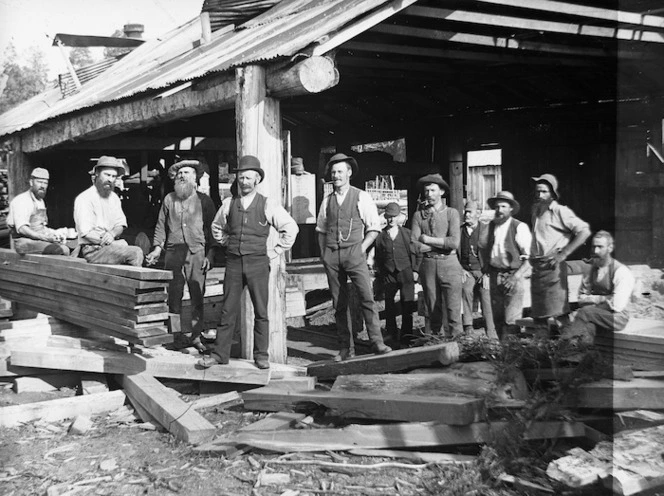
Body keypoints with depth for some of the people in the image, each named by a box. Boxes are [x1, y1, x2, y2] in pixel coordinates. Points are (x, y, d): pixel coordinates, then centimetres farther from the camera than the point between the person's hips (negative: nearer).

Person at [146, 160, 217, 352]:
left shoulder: (204, 200, 7)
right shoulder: (169, 199, 12)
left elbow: (212, 229, 6)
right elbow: (161, 225, 16)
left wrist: (210, 254, -2)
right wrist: (158, 248, 4)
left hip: (197, 252, -2)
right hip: (173, 252, 2)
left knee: (198, 297, -4)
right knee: (173, 296, 2)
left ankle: (196, 336, 3)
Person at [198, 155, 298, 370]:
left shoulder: (267, 205, -2)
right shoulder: (228, 203, 6)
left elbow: (291, 227, 2)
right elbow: (217, 226, 24)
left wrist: (275, 251, 0)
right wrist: (227, 243, 13)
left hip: (258, 263, -2)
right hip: (233, 262, 2)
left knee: (261, 310, 3)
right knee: (229, 309, 4)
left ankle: (261, 355, 13)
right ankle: (219, 353, 10)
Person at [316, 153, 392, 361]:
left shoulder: (361, 197, 3)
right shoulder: (327, 201, 14)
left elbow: (374, 228, 4)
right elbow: (321, 229, 22)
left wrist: (362, 248, -6)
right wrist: (323, 252, 11)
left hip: (354, 252, -3)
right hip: (331, 254, 3)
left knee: (366, 297, -15)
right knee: (338, 303, 3)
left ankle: (377, 343, -13)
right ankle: (345, 348, 7)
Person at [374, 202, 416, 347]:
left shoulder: (407, 233, 9)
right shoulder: (380, 236, 7)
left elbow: (413, 253, 11)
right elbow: (377, 258, 11)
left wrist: (414, 270, 3)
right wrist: (380, 274, 7)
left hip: (405, 271, -1)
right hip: (388, 275, 1)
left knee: (407, 305, -8)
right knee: (390, 307, 3)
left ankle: (406, 335, -4)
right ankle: (393, 335, 14)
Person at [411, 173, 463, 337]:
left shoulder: (451, 213, 3)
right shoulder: (419, 215, 7)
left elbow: (454, 243, -10)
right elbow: (415, 246, -4)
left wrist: (428, 240, -5)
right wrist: (443, 244, -6)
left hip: (449, 264, -2)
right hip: (428, 264, 2)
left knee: (453, 310, -7)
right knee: (432, 310, 9)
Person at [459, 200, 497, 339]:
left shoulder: (486, 229, 3)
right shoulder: (459, 230, 11)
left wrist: (487, 274, -8)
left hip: (483, 271, -2)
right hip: (466, 272, 2)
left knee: (486, 295, -15)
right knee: (466, 289, -21)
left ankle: (491, 334, -7)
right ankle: (467, 328, -14)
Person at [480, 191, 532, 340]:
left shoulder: (519, 227, -7)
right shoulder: (491, 225, 9)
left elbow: (530, 257, -10)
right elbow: (484, 247, 26)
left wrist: (516, 276, -18)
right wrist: (486, 266, 14)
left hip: (513, 275, -5)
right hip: (494, 276, 5)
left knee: (511, 320, -9)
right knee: (497, 317, 10)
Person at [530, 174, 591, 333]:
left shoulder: (560, 211, -7)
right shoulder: (536, 209, 14)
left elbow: (584, 231, -12)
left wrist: (563, 254, -14)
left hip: (553, 267, -7)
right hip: (536, 267, 7)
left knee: (559, 312, -9)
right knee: (538, 314, 9)